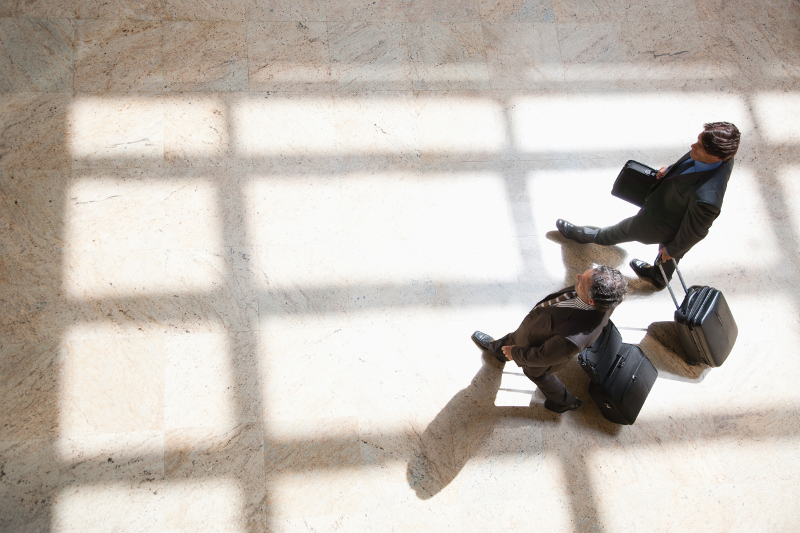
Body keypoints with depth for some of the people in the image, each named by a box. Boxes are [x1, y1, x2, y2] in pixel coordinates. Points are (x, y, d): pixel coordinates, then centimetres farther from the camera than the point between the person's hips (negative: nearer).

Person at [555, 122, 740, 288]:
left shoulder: (706, 199, -47)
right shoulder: (721, 155, -25)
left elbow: (694, 231, -26)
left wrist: (672, 249, -9)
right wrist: (671, 169, -8)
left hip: (660, 224, -7)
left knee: (619, 232, 23)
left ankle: (581, 234, 53)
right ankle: (659, 276, 69)